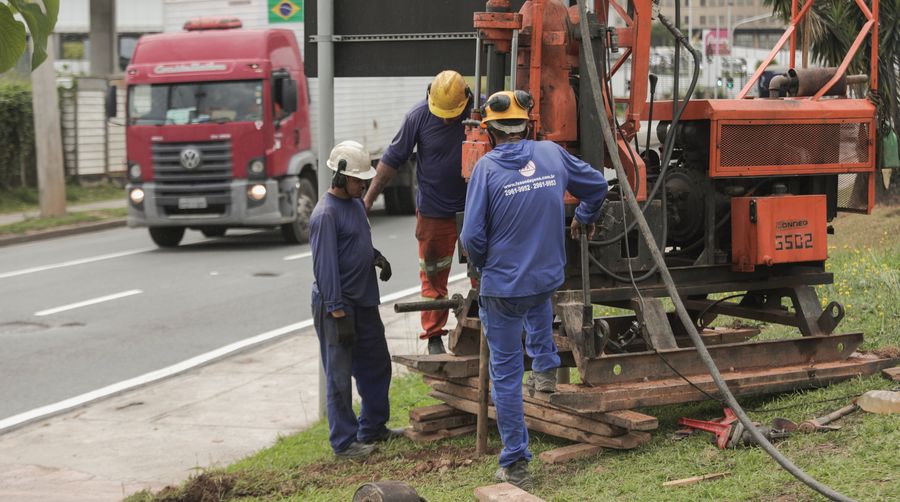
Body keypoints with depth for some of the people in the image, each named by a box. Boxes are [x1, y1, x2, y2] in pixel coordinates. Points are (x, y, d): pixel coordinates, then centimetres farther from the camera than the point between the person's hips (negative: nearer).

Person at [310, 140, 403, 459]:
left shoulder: (356, 203, 10)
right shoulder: (325, 214, -19)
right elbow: (325, 266, -21)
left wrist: (375, 256, 3)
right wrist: (339, 314, -23)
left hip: (365, 302, 10)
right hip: (338, 306, -10)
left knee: (377, 366, 19)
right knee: (340, 376, -1)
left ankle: (373, 428, 33)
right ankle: (344, 442, 7)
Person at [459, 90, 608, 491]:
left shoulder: (487, 167, -14)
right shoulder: (552, 154, -2)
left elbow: (472, 236, -16)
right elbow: (596, 183, 15)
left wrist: (481, 263, 6)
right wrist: (584, 218, 34)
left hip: (502, 288, -4)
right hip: (549, 277, 4)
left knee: (505, 374, 7)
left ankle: (515, 466, 9)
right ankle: (545, 367, 36)